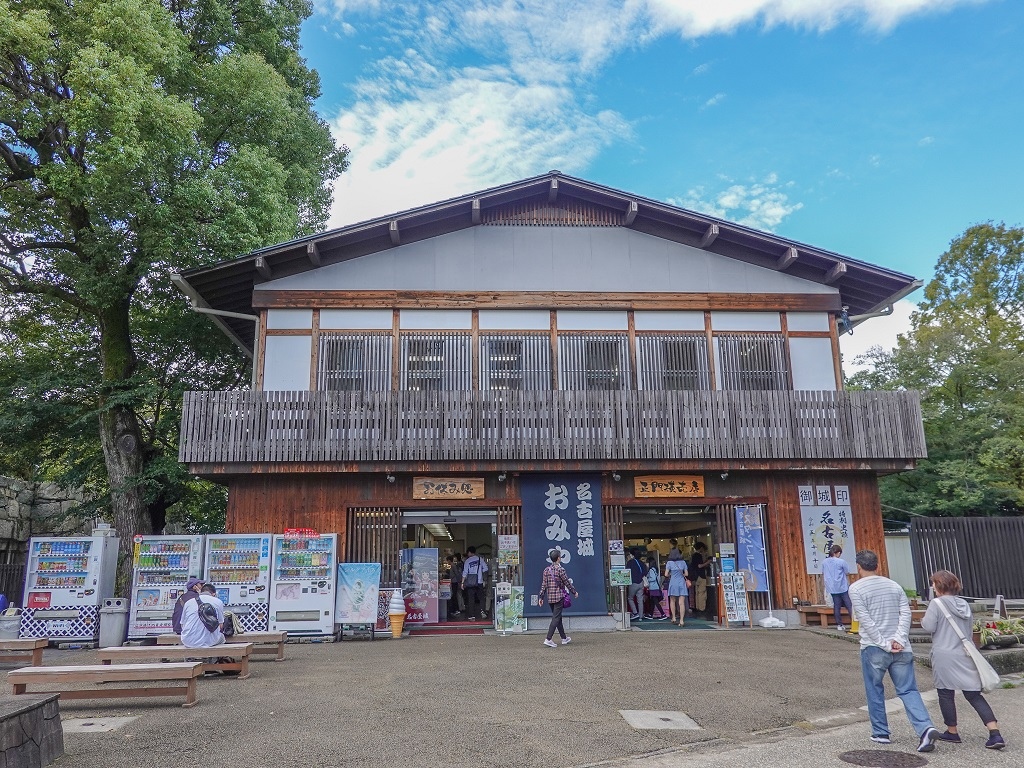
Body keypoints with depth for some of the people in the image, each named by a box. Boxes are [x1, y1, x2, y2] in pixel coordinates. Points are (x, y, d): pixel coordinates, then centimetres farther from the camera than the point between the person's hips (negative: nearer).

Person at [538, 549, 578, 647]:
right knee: (556, 618, -4)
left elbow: (544, 585, 4)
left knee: (558, 617, 16)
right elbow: (567, 583, -6)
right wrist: (575, 592, 8)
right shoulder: (560, 569, -12)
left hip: (550, 598, 6)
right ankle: (548, 639, -11)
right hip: (559, 597, -6)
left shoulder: (546, 570, 4)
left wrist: (541, 597, 8)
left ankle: (564, 638, 27)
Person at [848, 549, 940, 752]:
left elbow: (866, 621, -12)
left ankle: (880, 733, 18)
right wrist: (899, 640, -7)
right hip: (901, 649, 4)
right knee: (908, 690, 6)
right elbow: (905, 614, 0)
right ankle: (926, 728, -12)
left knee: (874, 691, 11)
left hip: (873, 649, -4)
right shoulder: (894, 585, 10)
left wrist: (884, 644, -10)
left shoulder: (856, 588, -5)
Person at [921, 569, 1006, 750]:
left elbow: (929, 627, -13)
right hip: (965, 656, 6)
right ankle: (995, 734, -3)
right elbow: (969, 628, 20)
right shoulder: (964, 604, 10)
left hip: (944, 657, -6)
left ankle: (952, 732, 18)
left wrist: (923, 619, 7)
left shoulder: (937, 603, -11)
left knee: (945, 694, 8)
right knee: (974, 695, 8)